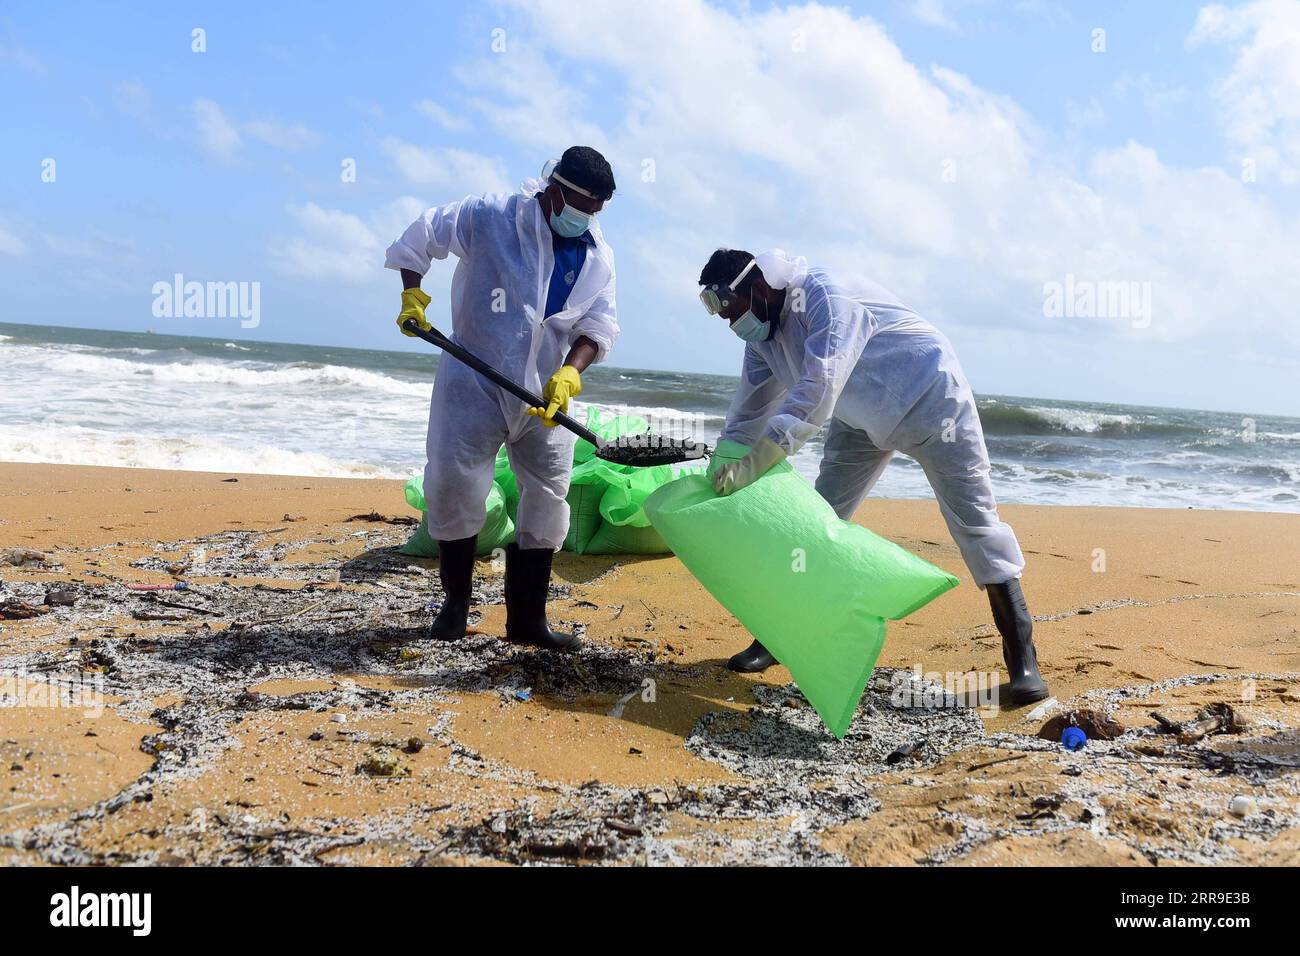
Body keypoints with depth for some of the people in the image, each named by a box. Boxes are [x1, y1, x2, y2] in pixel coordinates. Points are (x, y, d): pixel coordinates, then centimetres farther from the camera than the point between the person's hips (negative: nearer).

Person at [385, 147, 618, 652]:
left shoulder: (598, 257, 2)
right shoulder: (488, 218, -10)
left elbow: (598, 326, -1)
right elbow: (419, 237, 4)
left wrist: (568, 374, -17)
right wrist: (412, 297, -2)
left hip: (547, 393, 4)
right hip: (474, 382, -3)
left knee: (548, 498, 3)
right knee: (453, 487, -3)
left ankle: (527, 618, 14)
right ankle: (455, 602, 18)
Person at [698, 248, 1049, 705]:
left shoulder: (824, 295, -31)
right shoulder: (762, 334, -4)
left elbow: (817, 393, -40)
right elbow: (745, 418, 2)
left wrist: (752, 464, -44)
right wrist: (719, 482, -6)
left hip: (928, 398, -8)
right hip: (862, 420, 8)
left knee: (974, 517, -7)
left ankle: (1021, 654, -1)